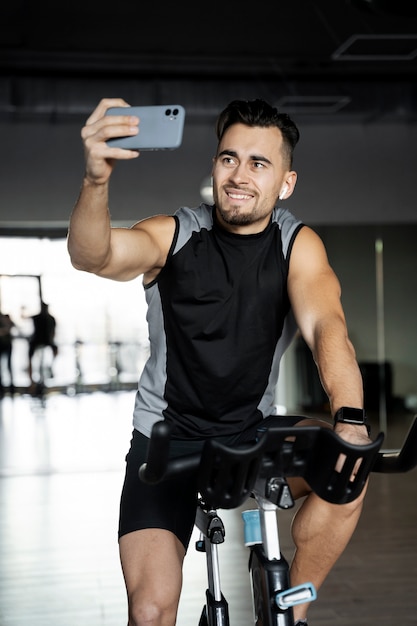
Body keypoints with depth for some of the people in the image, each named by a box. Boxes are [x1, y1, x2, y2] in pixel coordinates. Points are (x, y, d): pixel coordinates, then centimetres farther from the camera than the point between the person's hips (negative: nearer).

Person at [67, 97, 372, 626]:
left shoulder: (298, 245, -7)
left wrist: (350, 419, -42)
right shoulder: (173, 235, -11)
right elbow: (92, 256, -30)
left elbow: (325, 325, -23)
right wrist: (96, 179, -51)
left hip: (252, 432, 2)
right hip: (165, 439, -2)